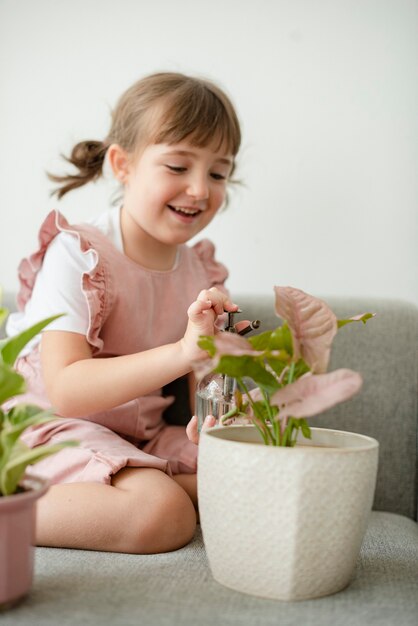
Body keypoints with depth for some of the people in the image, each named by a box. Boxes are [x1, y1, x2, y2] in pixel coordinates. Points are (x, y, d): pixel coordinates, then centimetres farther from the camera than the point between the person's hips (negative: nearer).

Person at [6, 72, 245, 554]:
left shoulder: (201, 271, 4)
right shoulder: (78, 257, -16)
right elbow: (66, 390, -28)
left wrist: (209, 423, -17)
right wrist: (182, 352, -39)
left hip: (140, 436, 8)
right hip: (56, 427, -8)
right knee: (163, 515, -30)